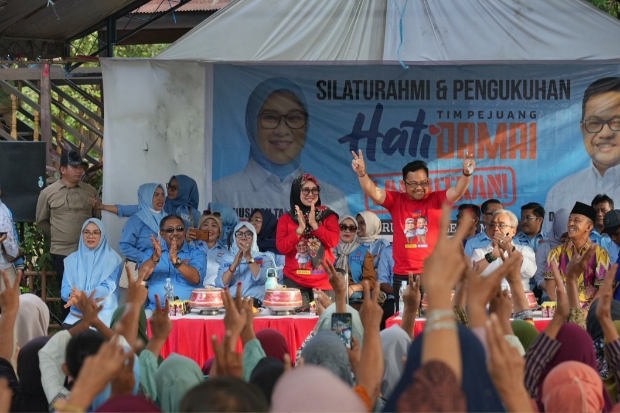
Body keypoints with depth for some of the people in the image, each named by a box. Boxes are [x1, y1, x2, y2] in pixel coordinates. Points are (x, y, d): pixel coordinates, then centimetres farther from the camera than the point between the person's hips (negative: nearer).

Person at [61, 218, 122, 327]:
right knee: (67, 328, -30)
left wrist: (84, 295, -25)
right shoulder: (72, 259, 14)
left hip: (103, 311, -2)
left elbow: (108, 288, -8)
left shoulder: (112, 259, 4)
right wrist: (72, 295, -19)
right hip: (78, 311, 2)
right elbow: (65, 289, 7)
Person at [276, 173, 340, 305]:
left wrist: (314, 224, -11)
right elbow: (282, 247, -3)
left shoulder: (328, 215, 8)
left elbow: (333, 241, -5)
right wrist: (300, 229, -12)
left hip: (324, 281, 0)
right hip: (295, 281, 0)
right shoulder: (286, 219, 8)